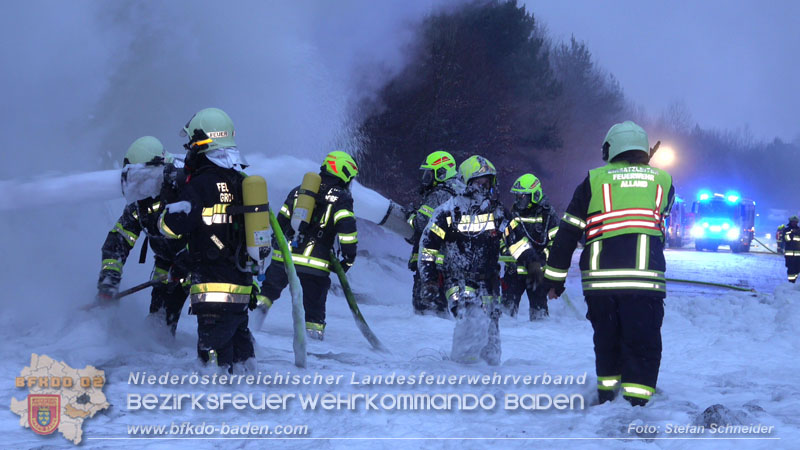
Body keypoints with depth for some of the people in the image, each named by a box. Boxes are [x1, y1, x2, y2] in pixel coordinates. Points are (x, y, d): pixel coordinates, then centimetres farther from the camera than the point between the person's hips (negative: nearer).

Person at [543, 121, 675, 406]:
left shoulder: (594, 180, 9)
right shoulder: (663, 180, 10)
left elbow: (567, 232, 9)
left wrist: (555, 278, 17)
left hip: (599, 279, 2)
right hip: (645, 280, -2)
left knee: (607, 342, 19)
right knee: (643, 345, 2)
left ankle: (606, 396, 27)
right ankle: (634, 403, -8)